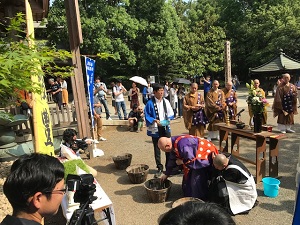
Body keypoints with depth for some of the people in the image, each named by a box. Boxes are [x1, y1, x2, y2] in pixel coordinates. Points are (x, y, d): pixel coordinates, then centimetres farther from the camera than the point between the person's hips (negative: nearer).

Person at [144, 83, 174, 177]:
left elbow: (171, 114, 8)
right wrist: (155, 120, -21)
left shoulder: (166, 101, 1)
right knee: (157, 149, 9)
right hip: (155, 129, -3)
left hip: (166, 128, 3)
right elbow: (147, 116, -8)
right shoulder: (150, 103, -11)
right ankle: (159, 168, 24)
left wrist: (168, 119, -10)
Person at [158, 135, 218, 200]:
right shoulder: (174, 144, -1)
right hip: (195, 155, 10)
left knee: (196, 181, -11)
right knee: (188, 178, 15)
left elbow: (191, 160, -26)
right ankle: (189, 196, 33)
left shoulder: (182, 145, -33)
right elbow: (172, 160, 13)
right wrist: (166, 174, 22)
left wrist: (181, 162, -8)